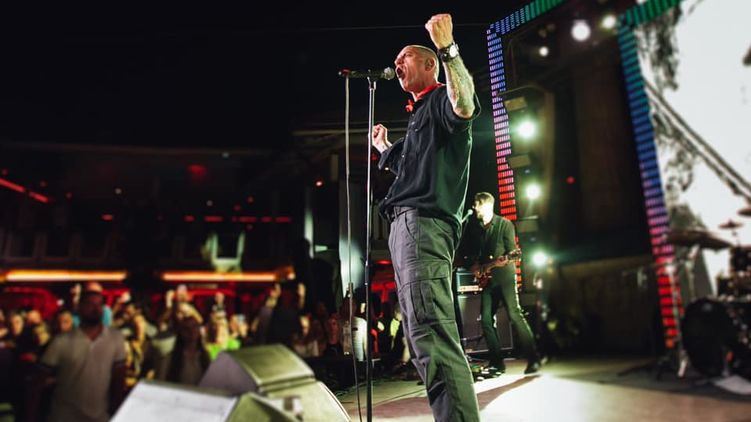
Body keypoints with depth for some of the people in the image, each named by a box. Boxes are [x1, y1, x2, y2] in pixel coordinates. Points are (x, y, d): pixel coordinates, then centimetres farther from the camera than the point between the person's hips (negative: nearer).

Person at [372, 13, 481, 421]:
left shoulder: (441, 99, 3)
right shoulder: (418, 114, 31)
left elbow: (465, 105, -24)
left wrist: (448, 49, -29)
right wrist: (384, 148, 44)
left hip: (424, 222, -11)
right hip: (406, 223, 11)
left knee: (430, 334, -23)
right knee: (423, 337, 12)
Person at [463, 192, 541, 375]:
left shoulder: (505, 224, 0)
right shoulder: (473, 228, 13)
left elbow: (511, 249, -7)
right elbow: (470, 251, 20)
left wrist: (504, 259, -26)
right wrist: (474, 264, 2)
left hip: (505, 276, -5)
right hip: (486, 278, 5)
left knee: (515, 315, -12)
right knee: (486, 320, 0)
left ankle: (533, 359, -4)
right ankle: (497, 362, 9)